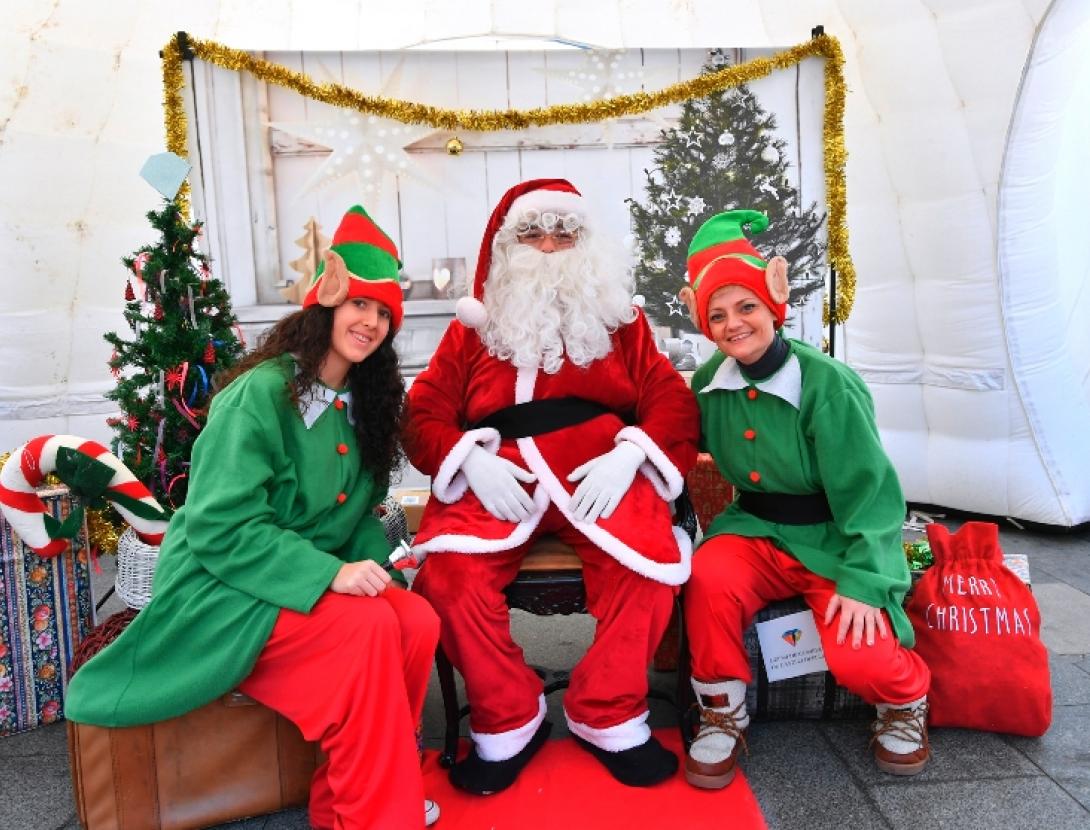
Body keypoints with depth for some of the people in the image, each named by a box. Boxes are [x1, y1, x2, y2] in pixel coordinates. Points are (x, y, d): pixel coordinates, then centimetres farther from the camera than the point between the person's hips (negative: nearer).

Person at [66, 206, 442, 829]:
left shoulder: (361, 405, 9)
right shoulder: (261, 393, -16)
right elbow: (220, 528, -21)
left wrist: (377, 565, -8)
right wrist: (329, 573, -28)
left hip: (312, 583, 7)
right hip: (221, 592, -7)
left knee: (419, 620, -17)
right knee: (367, 628, -29)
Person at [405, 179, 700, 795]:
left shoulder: (620, 320, 19)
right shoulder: (472, 328, 19)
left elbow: (672, 400, 8)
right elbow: (425, 413, 11)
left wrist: (629, 453, -13)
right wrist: (470, 458, -10)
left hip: (600, 469, 0)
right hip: (497, 475, 1)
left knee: (650, 565, -29)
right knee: (451, 575, -28)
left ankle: (608, 718, -3)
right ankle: (508, 724, -2)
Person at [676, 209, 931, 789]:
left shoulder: (827, 384, -17)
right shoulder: (711, 380, -2)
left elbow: (869, 492, -14)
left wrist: (863, 580, -21)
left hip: (834, 540, -3)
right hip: (755, 532, 4)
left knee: (857, 657, -23)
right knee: (710, 577, -29)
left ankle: (905, 699, 17)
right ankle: (722, 713, -4)